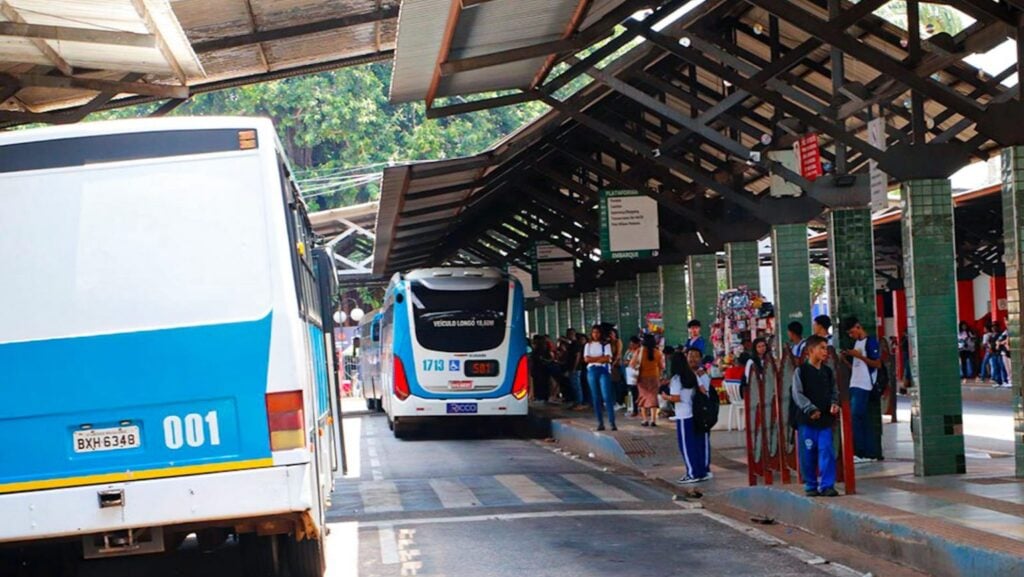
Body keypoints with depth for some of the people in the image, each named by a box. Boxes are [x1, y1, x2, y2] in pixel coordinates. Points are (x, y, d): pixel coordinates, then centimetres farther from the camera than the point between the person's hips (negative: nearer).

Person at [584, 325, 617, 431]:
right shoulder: (588, 345, 12)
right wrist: (600, 358, -6)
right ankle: (600, 422, 6)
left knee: (607, 396, -12)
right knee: (596, 398, 3)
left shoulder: (606, 344, 4)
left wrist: (593, 359, -4)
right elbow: (586, 359, 0)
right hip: (592, 371, 3)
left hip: (603, 370, -3)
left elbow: (607, 358, -8)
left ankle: (612, 422, -14)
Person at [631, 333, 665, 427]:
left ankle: (645, 419, 5)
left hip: (642, 377, -1)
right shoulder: (657, 352, -5)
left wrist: (637, 369, 13)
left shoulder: (640, 351, -9)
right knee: (653, 397, 7)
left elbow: (632, 365, -7)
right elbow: (662, 367, 1)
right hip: (654, 377, 1)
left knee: (643, 397, 10)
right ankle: (653, 420, -2)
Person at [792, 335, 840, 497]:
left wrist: (834, 404, -4)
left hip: (825, 418, 3)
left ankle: (827, 485, 0)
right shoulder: (801, 371, -3)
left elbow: (834, 391, 17)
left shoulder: (828, 372, 11)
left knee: (827, 451, -4)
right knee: (808, 454, 3)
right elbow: (797, 394, -8)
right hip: (806, 419, -3)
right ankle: (811, 486, 14)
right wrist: (810, 409, -17)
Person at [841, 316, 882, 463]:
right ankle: (871, 453, 9)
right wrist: (845, 359, 7)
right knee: (862, 419, 7)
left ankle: (859, 452, -9)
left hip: (864, 386, -9)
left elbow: (878, 364, -12)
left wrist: (859, 356, -18)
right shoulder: (856, 343, 20)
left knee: (855, 417, -12)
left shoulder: (870, 342, -7)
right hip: (854, 385, 9)